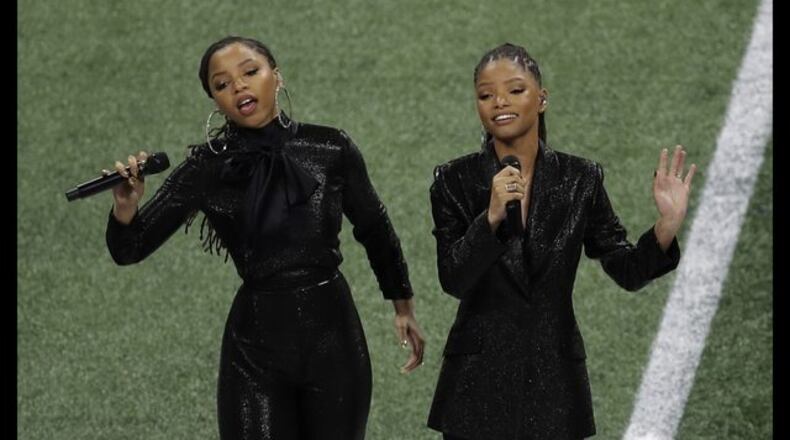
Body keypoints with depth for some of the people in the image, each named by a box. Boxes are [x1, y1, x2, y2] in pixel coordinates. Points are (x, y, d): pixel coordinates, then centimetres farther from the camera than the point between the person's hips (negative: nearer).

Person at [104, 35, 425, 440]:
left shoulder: (331, 149, -4)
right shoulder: (207, 168, -6)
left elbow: (374, 229, 12)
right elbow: (129, 250, -6)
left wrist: (403, 305, 20)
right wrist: (126, 209, -28)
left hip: (334, 334, 1)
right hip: (256, 343, -1)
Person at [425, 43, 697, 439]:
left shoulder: (580, 179, 0)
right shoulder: (455, 181, -3)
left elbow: (627, 272, -1)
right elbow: (453, 280, -12)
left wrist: (666, 227, -18)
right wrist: (491, 217, -25)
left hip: (555, 379, 1)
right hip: (478, 381, -1)